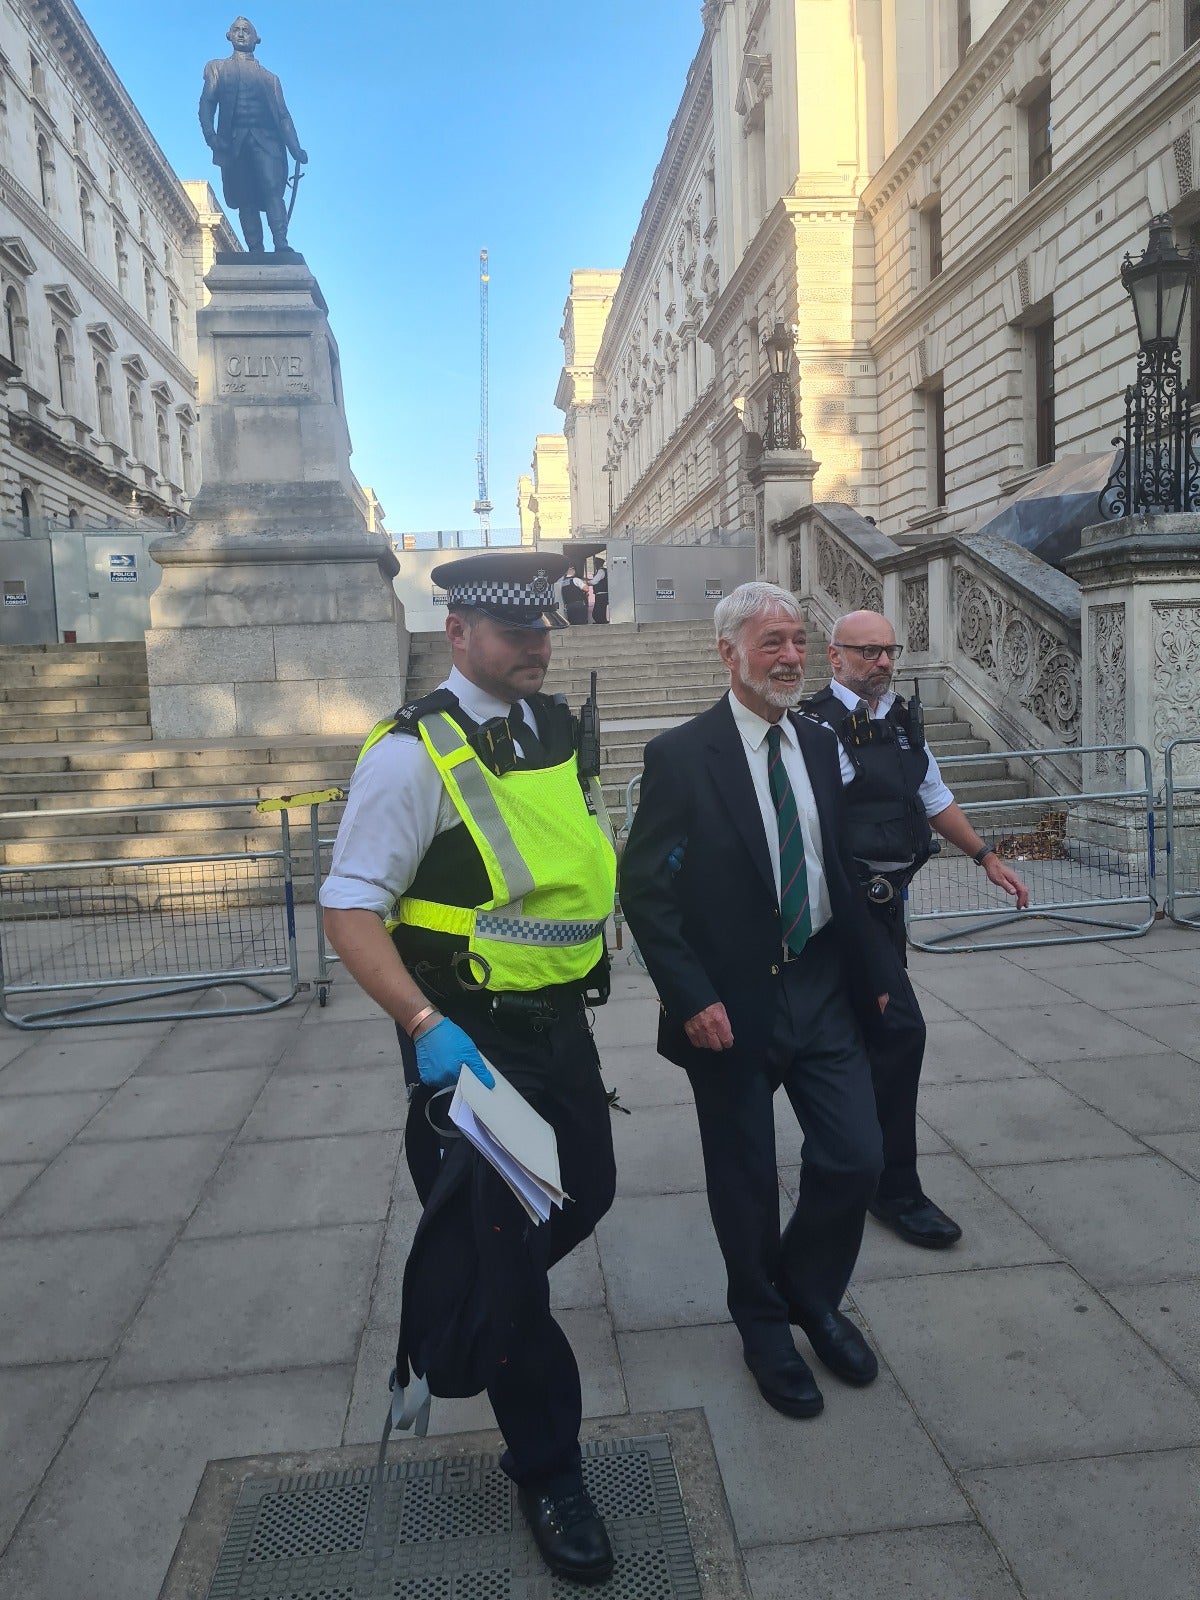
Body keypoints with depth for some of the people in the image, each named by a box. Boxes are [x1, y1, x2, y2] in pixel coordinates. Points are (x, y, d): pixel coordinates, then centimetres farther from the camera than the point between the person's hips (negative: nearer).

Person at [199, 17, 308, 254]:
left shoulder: (270, 78, 26)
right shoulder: (216, 68, 23)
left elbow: (283, 115, 16)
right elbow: (206, 104, 11)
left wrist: (296, 149, -1)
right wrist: (210, 135, -9)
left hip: (266, 139, 0)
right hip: (234, 142, 0)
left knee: (272, 189, -21)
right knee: (245, 199, -8)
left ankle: (281, 246, -33)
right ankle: (256, 253, -12)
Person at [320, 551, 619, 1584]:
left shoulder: (557, 728, 5)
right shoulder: (414, 753, -18)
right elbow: (350, 910, -21)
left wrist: (639, 866, 7)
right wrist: (425, 1026, -29)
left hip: (562, 1022, 7)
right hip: (471, 1037, -7)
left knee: (587, 1194, 20)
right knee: (503, 1246, 6)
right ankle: (547, 1471, 28)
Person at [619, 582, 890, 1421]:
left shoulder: (821, 745, 6)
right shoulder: (681, 755, -12)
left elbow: (840, 868, 14)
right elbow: (645, 888, -13)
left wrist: (868, 973, 13)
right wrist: (691, 999, -18)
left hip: (822, 991, 5)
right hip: (732, 1005, -4)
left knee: (856, 1157, 6)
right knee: (745, 1179, 11)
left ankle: (811, 1292, 35)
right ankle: (765, 1326, 37)